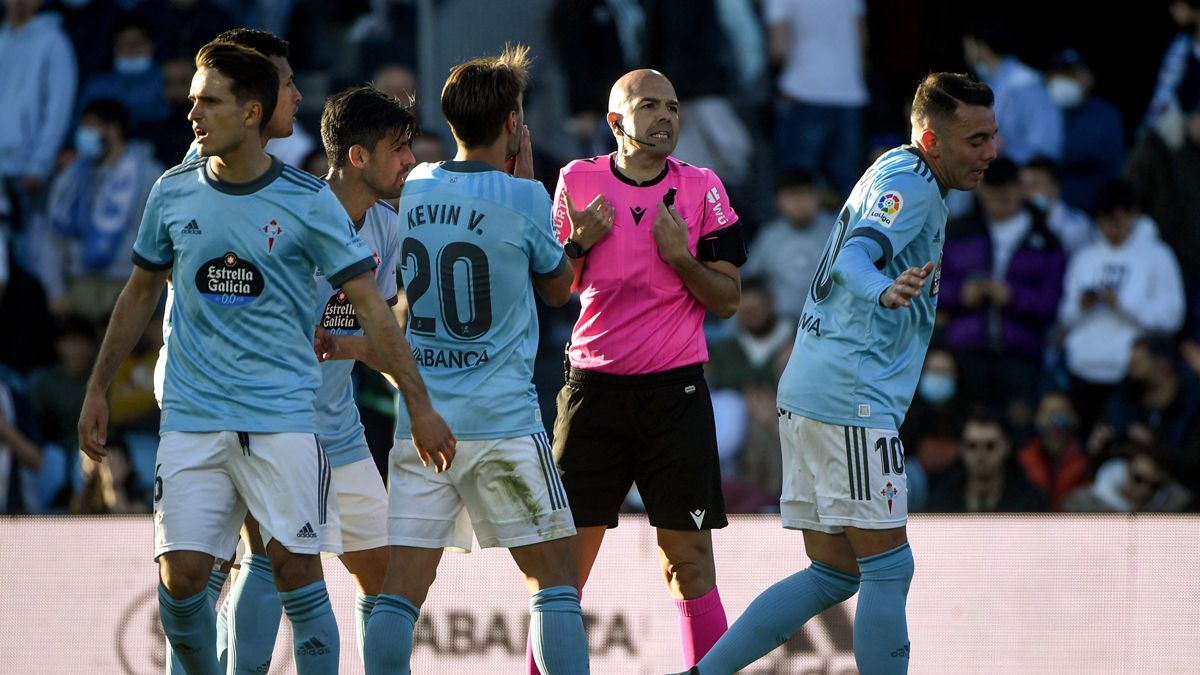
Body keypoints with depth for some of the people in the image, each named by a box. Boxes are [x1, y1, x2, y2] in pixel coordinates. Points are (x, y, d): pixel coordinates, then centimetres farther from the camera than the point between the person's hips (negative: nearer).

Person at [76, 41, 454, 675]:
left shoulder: (308, 202, -4)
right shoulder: (174, 193, 5)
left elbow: (370, 307, -2)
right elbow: (141, 293, 18)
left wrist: (420, 408, -5)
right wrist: (97, 390, 17)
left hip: (283, 415, -2)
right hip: (192, 419, 2)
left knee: (297, 574, -7)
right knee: (180, 578, -6)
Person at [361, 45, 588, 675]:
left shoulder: (409, 190, 6)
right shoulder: (521, 199, -7)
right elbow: (557, 287, 11)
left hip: (416, 425, 4)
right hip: (502, 421, -4)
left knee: (400, 590, 1)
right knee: (554, 577, 5)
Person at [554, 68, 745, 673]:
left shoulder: (702, 189, 3)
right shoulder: (579, 181, 5)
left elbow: (727, 300, 3)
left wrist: (681, 258, -14)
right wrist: (578, 244, -5)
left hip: (675, 391, 0)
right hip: (593, 388, 1)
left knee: (688, 556, -3)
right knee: (565, 552, -1)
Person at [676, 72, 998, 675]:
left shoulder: (896, 174, 20)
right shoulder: (909, 180, -10)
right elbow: (856, 258, -28)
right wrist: (884, 292, -47)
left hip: (808, 393, 10)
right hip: (851, 399, -10)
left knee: (834, 574, 11)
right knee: (888, 570, -7)